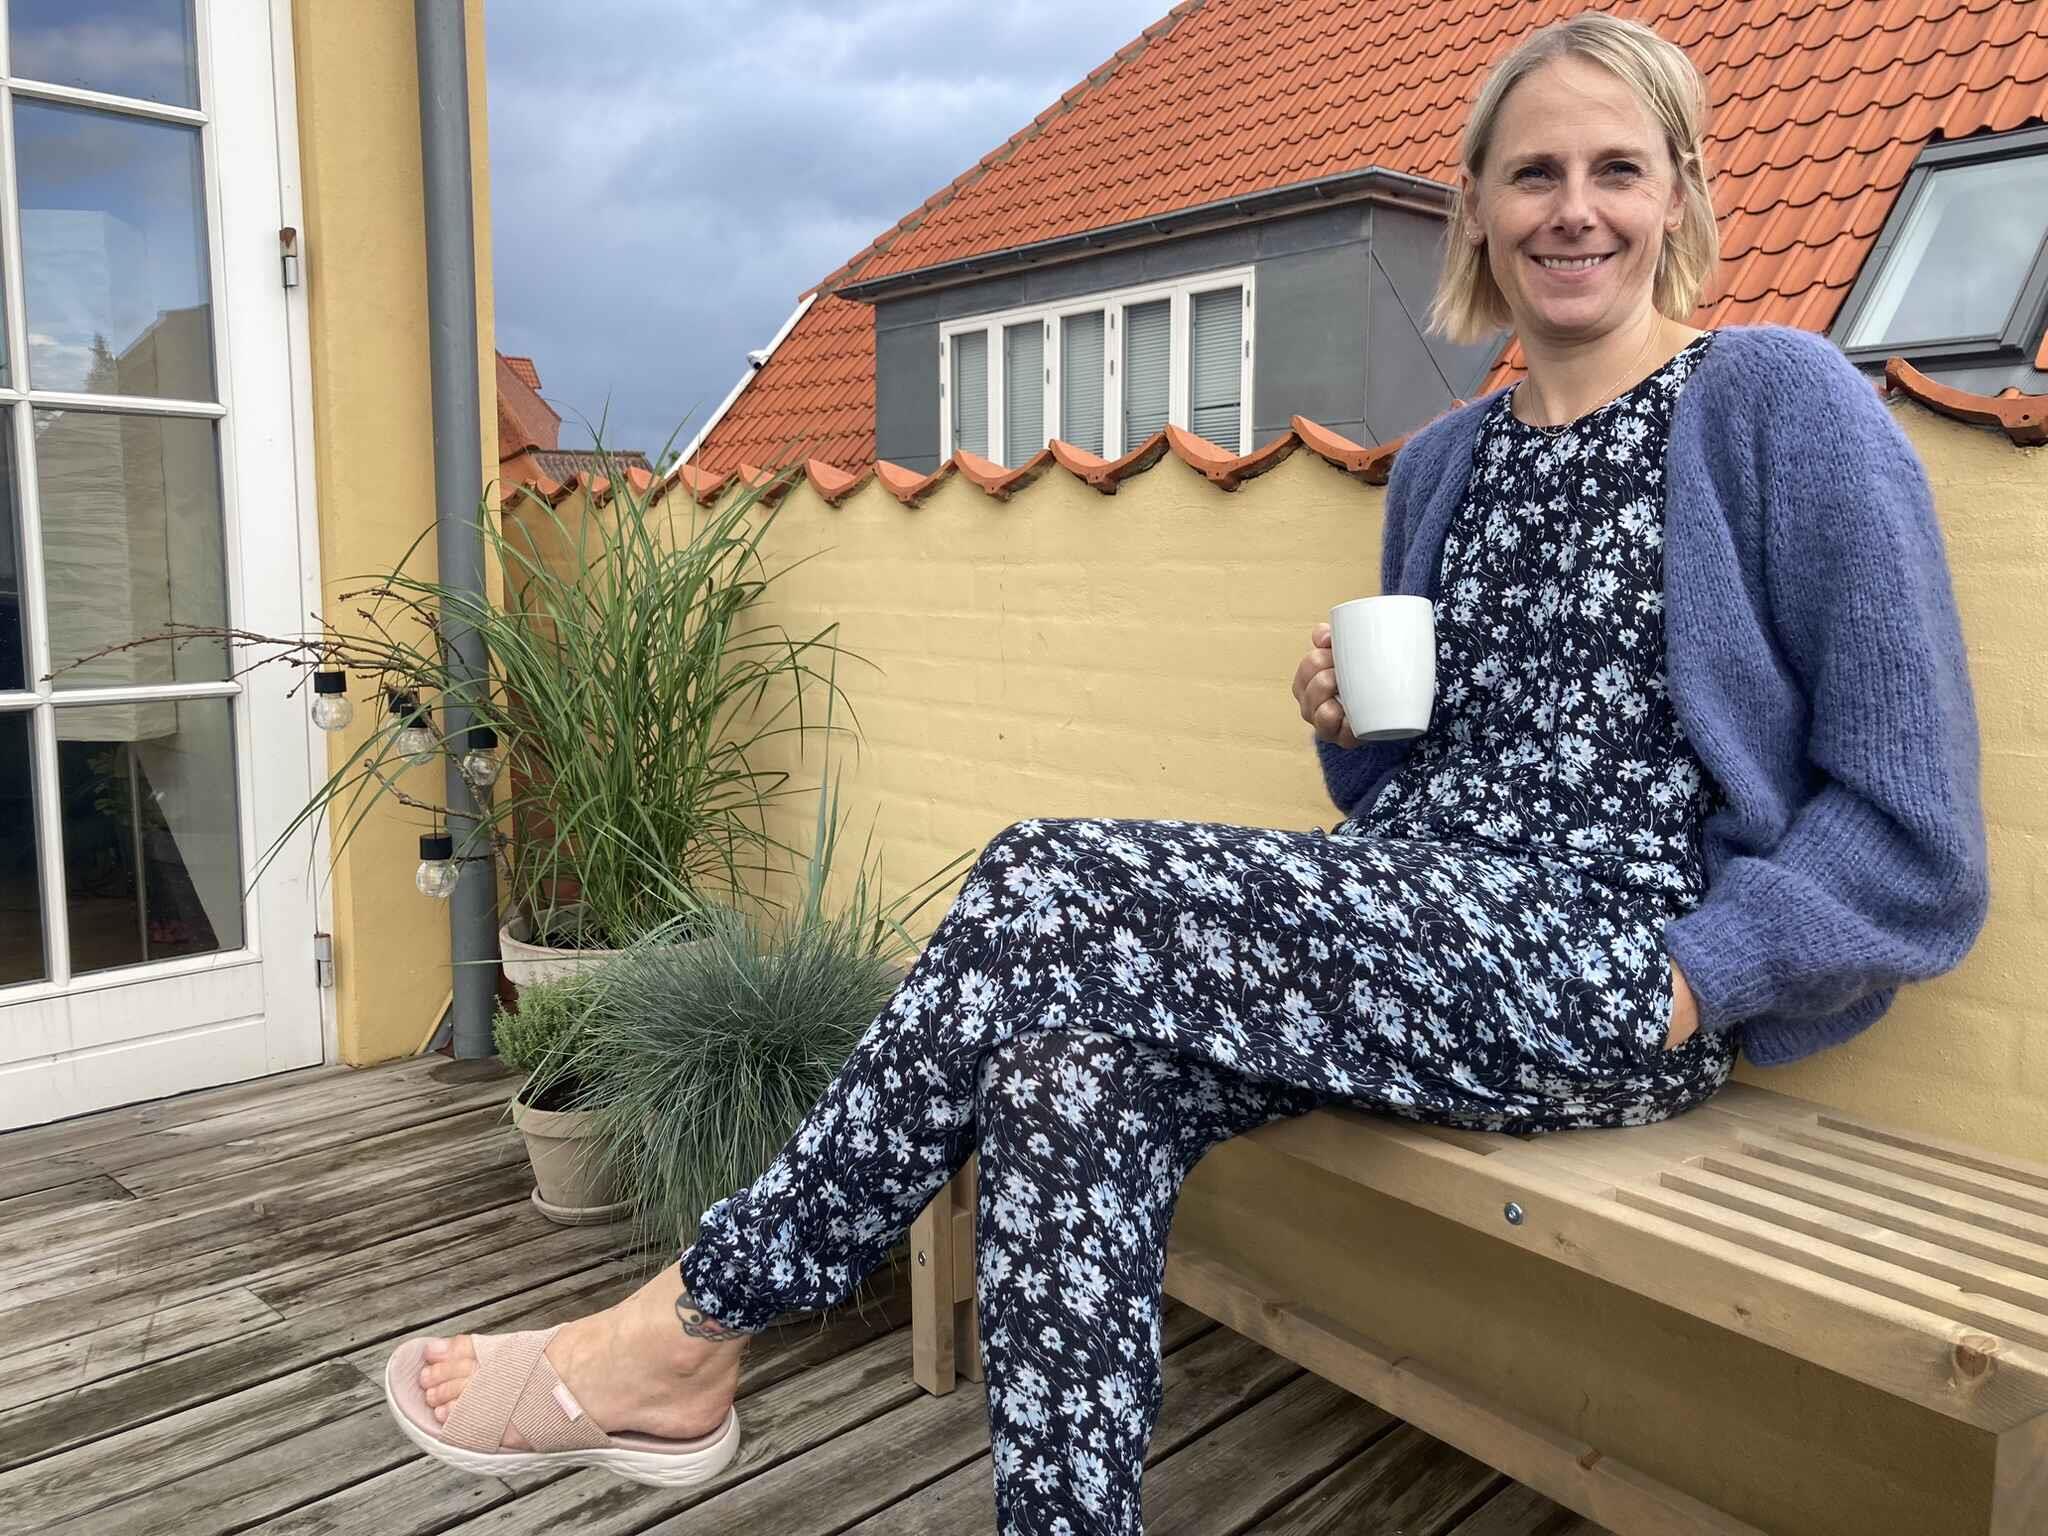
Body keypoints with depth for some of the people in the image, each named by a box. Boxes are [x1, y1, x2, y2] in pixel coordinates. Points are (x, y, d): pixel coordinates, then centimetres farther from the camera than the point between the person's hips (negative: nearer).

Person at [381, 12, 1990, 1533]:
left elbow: (1910, 823, -5)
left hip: (1620, 980, -6)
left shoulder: (1783, 400, -2)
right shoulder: (1446, 462, 17)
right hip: (1432, 939, 6)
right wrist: (1348, 726, 1)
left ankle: (687, 1334, -8)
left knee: (1050, 892, -23)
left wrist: (1687, 982, -15)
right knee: (1070, 1072, -24)